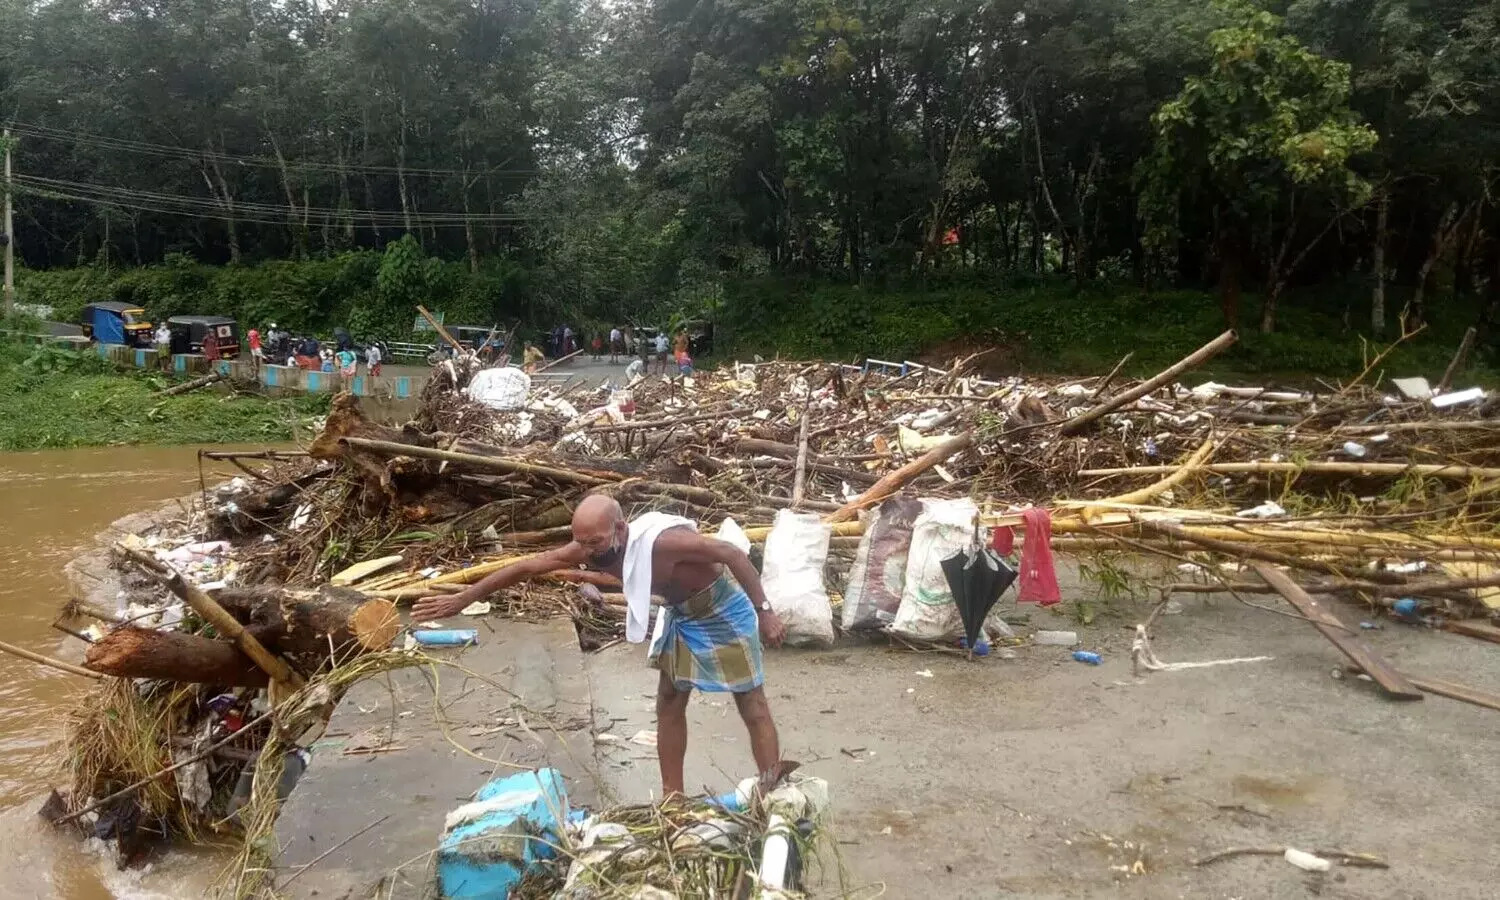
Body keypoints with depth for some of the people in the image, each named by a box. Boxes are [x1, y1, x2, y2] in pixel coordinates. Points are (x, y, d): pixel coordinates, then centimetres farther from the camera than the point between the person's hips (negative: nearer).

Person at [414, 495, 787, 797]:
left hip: (722, 609, -7)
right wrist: (461, 600, -7)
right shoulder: (590, 550, -17)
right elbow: (526, 567, -10)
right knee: (669, 704, 13)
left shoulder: (661, 541, -38)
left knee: (753, 707, 0)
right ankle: (673, 798, 26)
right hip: (680, 613, 8)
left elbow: (732, 553, -31)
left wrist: (764, 612, -30)